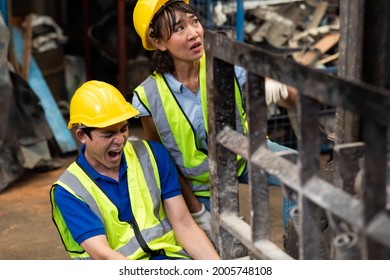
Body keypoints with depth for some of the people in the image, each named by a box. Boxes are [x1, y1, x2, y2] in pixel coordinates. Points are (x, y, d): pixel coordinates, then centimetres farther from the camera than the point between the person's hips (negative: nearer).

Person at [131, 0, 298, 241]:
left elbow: (296, 101, -19)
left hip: (244, 154, 1)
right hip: (201, 186, -1)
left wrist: (279, 89, -44)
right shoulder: (149, 97, -22)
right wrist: (197, 212, -7)